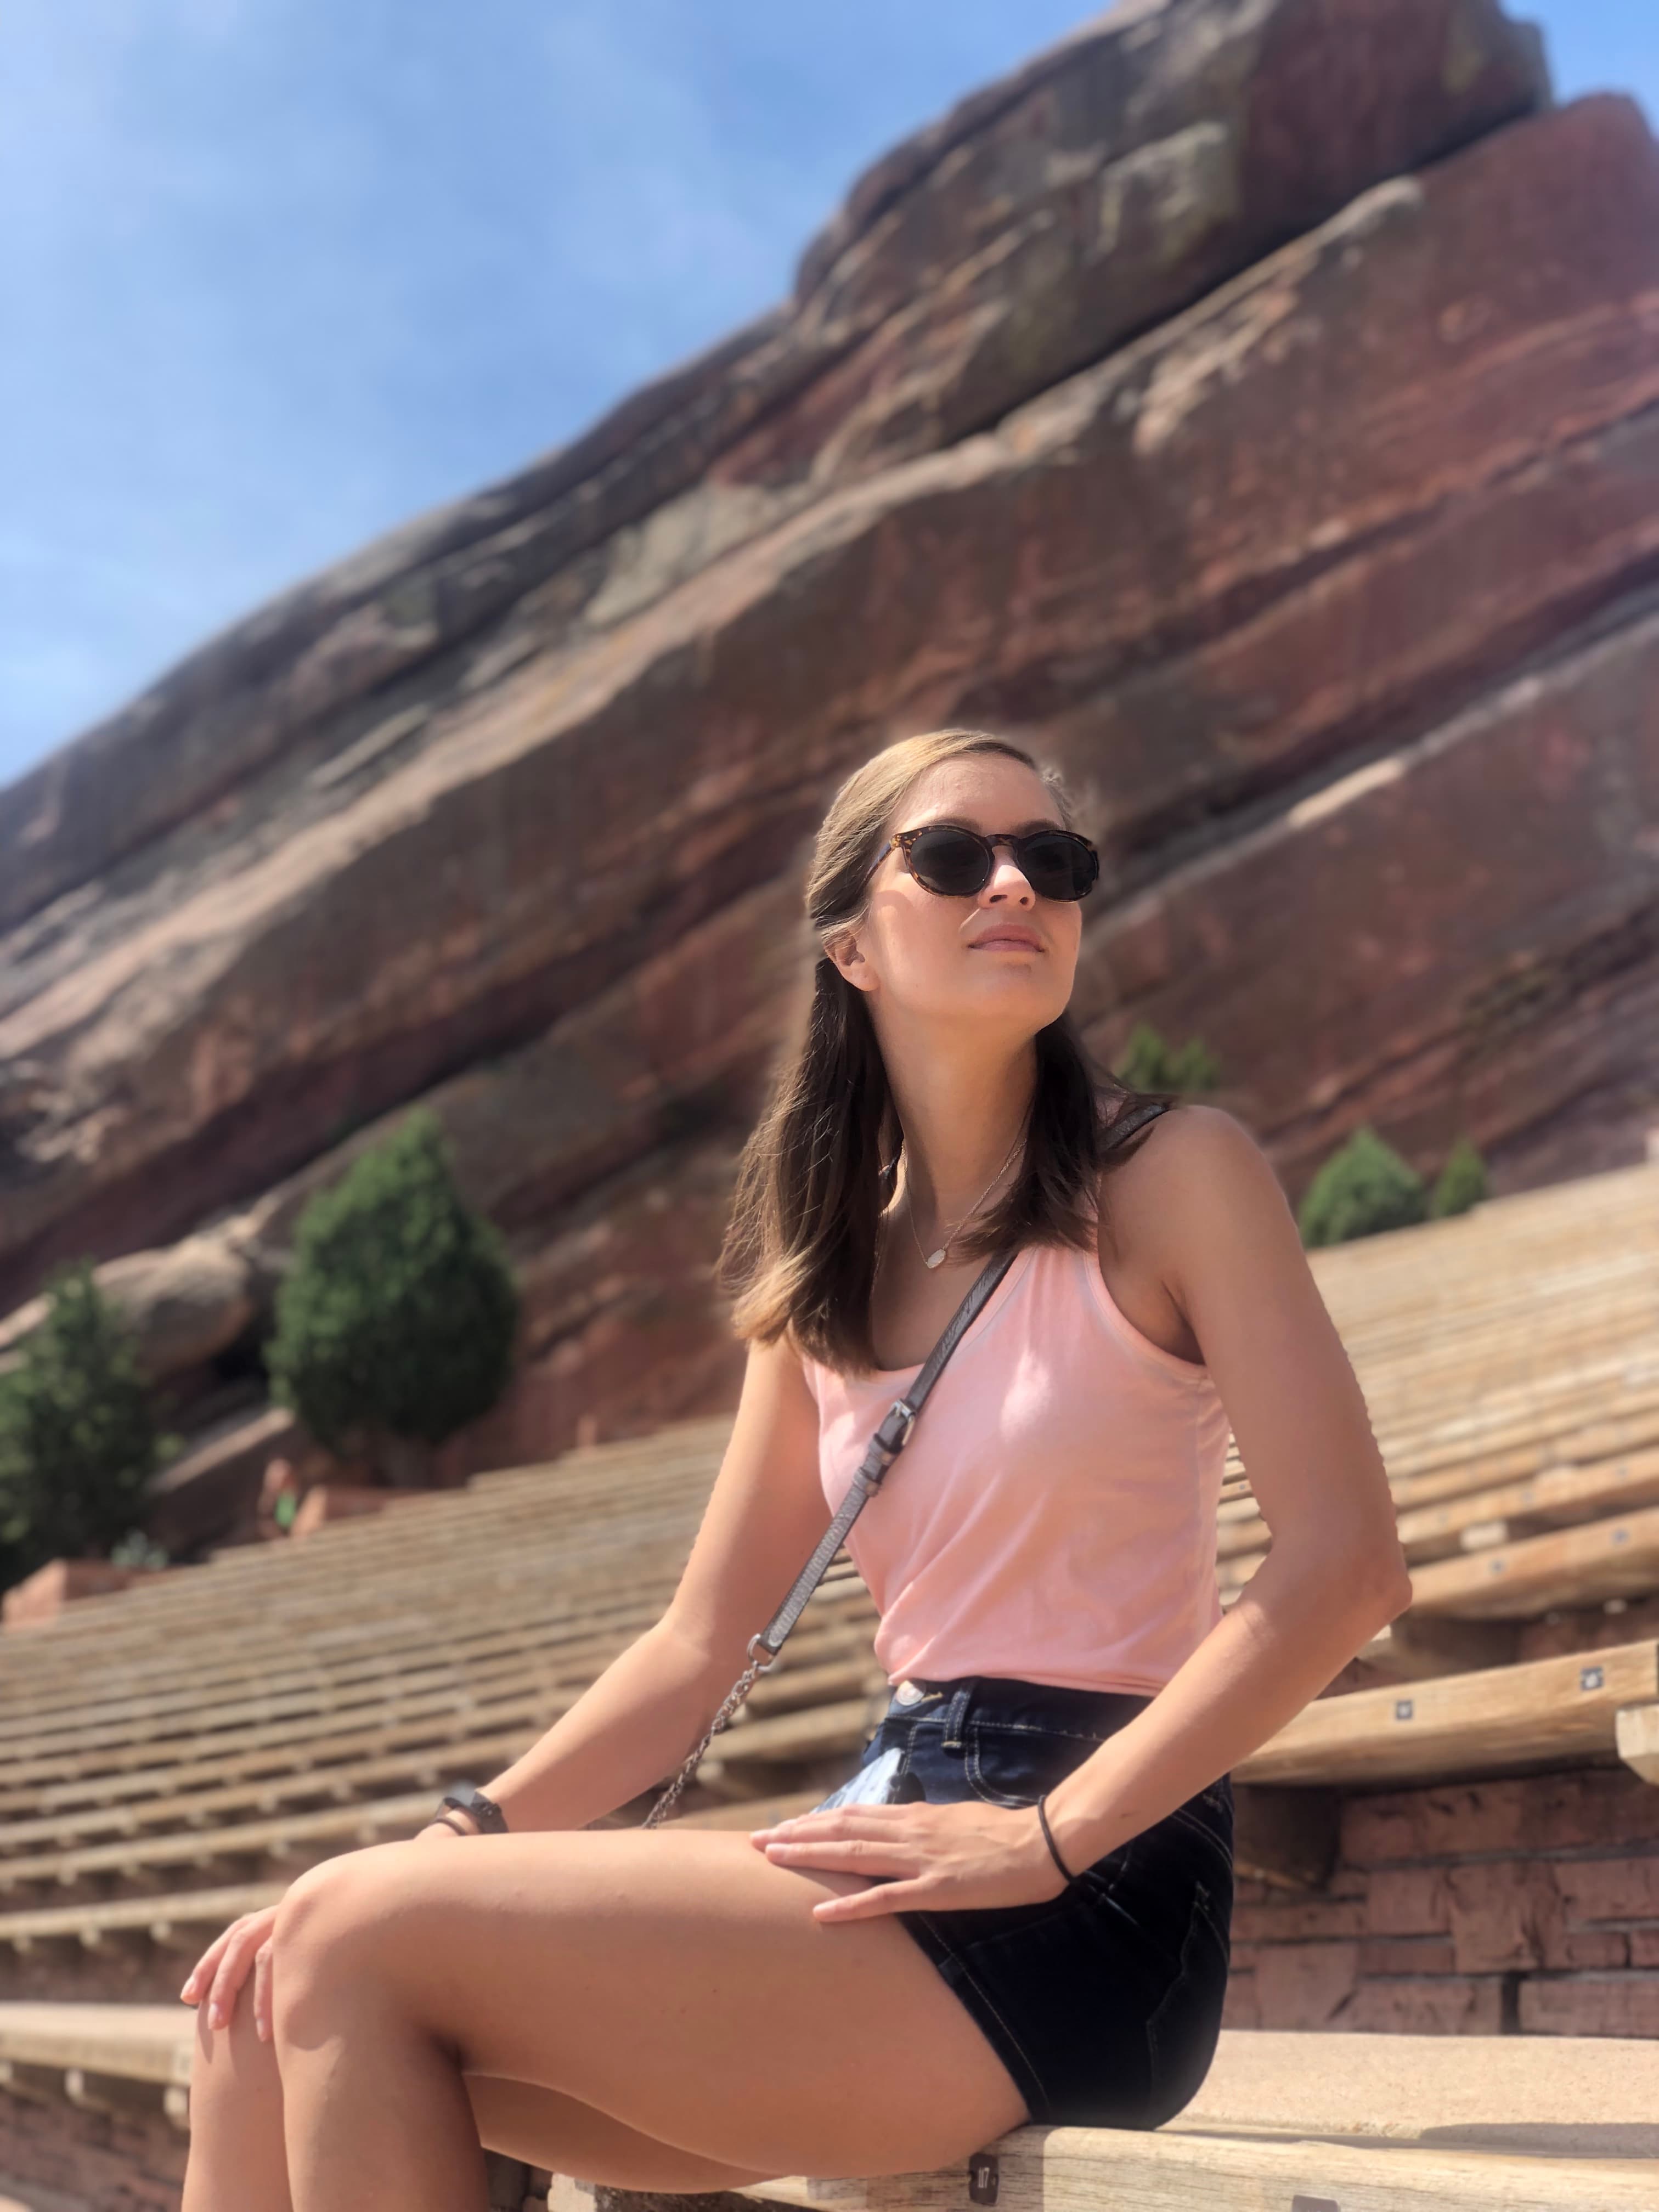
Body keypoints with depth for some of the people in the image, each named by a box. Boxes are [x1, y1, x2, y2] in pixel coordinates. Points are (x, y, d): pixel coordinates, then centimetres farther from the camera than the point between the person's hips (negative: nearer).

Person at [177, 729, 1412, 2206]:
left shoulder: (1172, 1174, -4)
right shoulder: (828, 1272, 14)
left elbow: (1346, 1560, -14)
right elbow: (700, 1647, 13)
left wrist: (1042, 1835, -18)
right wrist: (460, 1843, -2)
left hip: (1081, 1913, -6)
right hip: (903, 1836, 6)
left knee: (366, 1950, -16)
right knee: (270, 2015, -7)